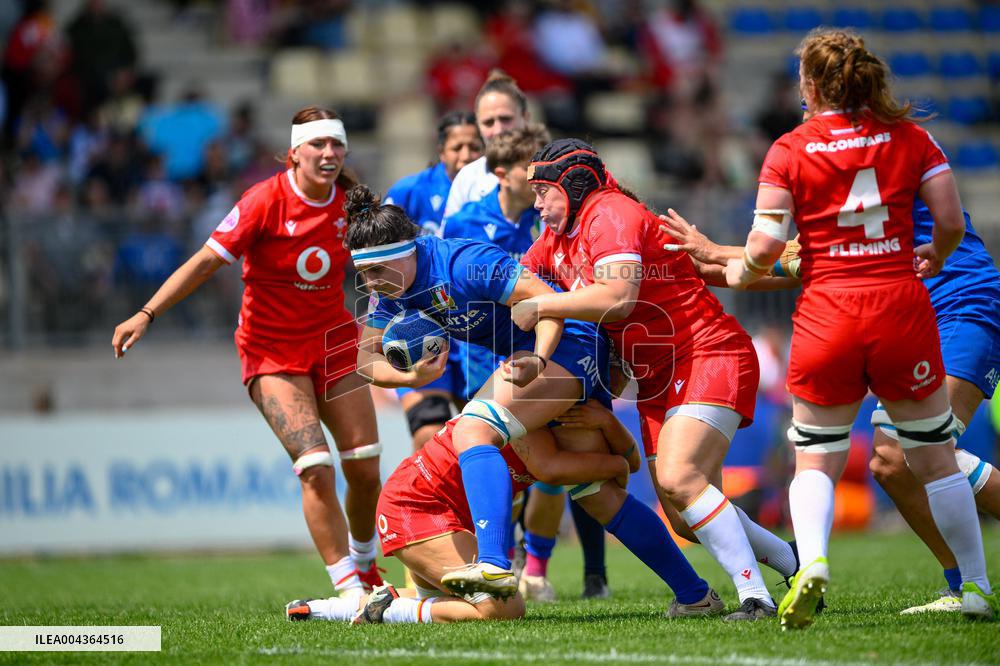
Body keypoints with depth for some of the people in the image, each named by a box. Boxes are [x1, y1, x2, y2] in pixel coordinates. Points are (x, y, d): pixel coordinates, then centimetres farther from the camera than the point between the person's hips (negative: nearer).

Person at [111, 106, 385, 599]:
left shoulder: (352, 203, -4)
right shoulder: (266, 201, -17)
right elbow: (206, 262, -16)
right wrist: (146, 315, -21)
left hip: (333, 340, 4)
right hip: (271, 350, -4)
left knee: (365, 469, -1)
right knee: (316, 468, -18)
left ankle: (364, 567, 25)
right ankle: (348, 589, -13)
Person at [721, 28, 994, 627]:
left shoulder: (788, 152, -2)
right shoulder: (909, 137, 3)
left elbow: (766, 248, -6)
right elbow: (952, 222, 2)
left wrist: (738, 273, 16)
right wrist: (934, 258, 24)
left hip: (826, 315, -1)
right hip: (903, 308, 1)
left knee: (816, 458, 9)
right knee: (935, 455, 13)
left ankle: (812, 561, -18)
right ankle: (977, 588, 17)